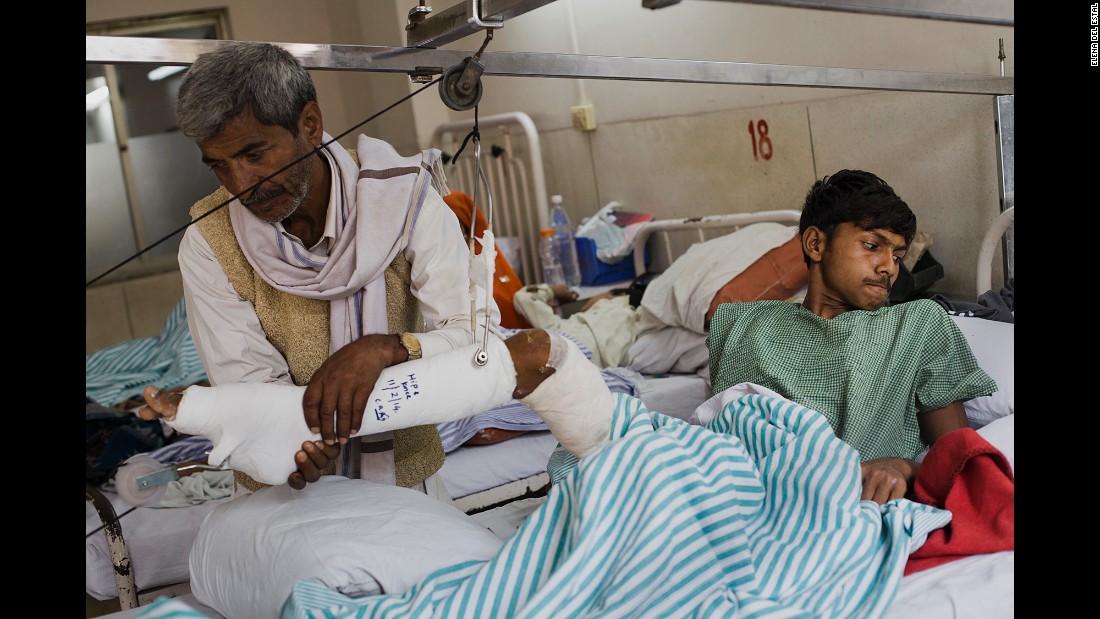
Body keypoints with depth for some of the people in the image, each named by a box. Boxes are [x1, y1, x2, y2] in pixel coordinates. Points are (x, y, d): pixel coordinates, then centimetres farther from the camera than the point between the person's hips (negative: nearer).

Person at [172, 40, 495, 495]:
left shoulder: (404, 200, -12)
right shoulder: (208, 242, -8)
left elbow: (480, 336, -16)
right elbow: (245, 379, -11)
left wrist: (386, 349, -35)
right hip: (281, 490, 0)